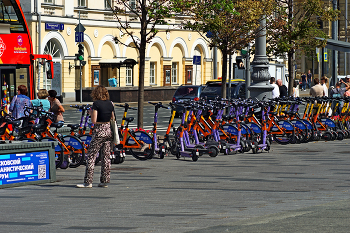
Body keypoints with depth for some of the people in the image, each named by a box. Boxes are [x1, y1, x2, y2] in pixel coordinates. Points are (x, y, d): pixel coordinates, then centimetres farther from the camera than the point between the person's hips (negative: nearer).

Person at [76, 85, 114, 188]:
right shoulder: (110, 103, 6)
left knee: (91, 156, -1)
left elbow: (94, 121, -15)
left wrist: (91, 113, 2)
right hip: (109, 131, 6)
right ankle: (105, 181, 10)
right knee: (106, 157, 9)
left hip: (99, 131, -6)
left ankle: (88, 182, -4)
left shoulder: (96, 104, -11)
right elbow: (113, 119, 12)